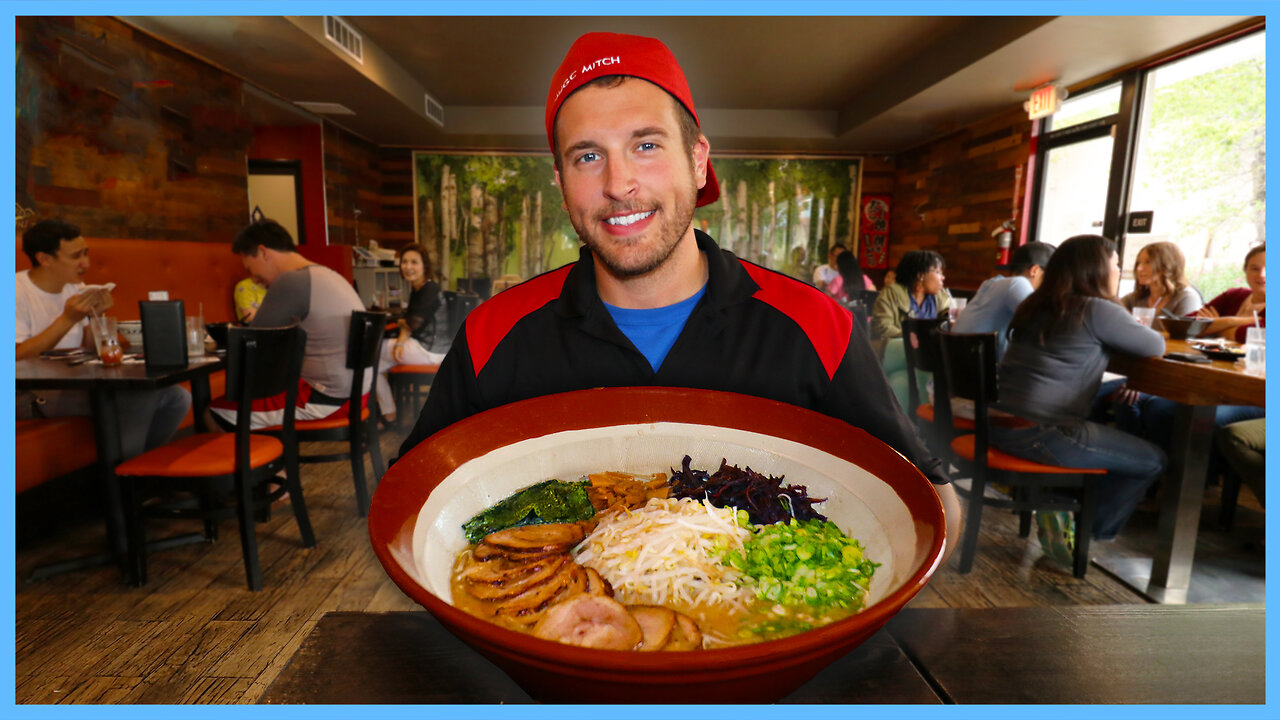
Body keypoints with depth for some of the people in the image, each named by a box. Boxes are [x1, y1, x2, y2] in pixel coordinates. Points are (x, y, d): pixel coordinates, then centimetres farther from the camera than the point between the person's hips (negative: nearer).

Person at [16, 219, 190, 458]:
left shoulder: (75, 287, 12)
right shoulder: (19, 291, -10)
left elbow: (90, 350, 11)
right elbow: (17, 357, -19)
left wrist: (95, 316, -6)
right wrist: (68, 319, -21)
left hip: (75, 383, 7)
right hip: (34, 394, -7)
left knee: (178, 398, -8)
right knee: (140, 395, -30)